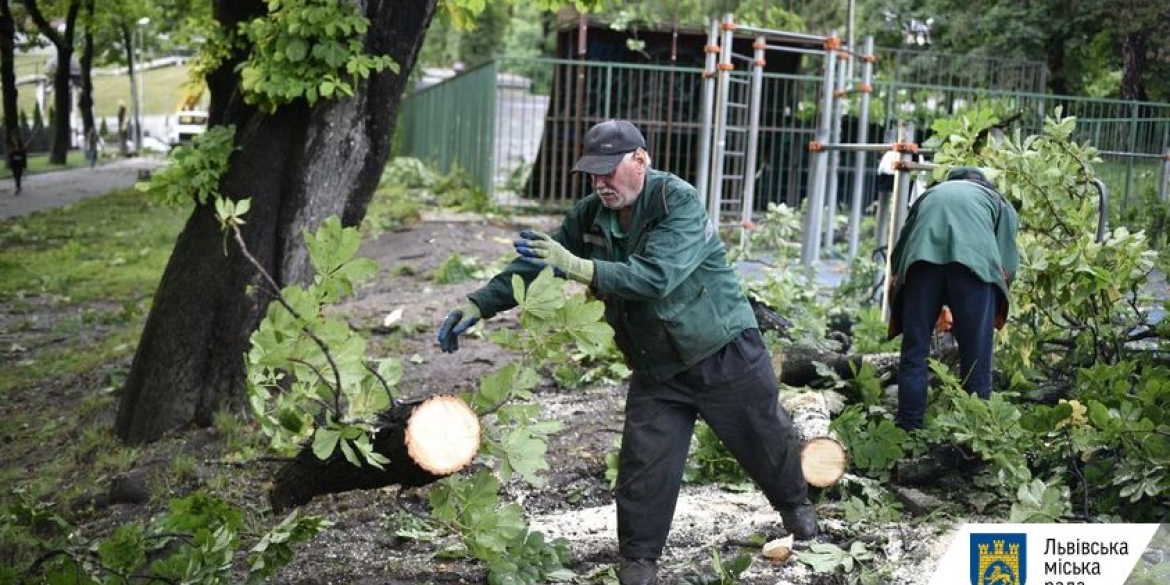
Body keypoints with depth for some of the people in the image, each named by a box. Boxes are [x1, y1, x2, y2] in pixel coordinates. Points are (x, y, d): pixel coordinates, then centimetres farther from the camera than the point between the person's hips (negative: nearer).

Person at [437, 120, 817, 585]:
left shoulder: (678, 202, -24)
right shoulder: (590, 215, -5)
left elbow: (655, 276, -37)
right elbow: (534, 264, 0)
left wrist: (579, 267, -44)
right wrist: (479, 305, -9)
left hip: (725, 354, -4)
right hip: (657, 368, 4)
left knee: (766, 440, 17)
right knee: (644, 467, -4)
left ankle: (795, 506, 46)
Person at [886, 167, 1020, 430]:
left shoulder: (929, 195, 39)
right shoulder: (1000, 202, 33)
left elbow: (898, 253, 28)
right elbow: (1008, 266, 19)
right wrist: (996, 315, 29)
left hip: (921, 258, 2)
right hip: (975, 260, -1)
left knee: (914, 352, 8)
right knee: (976, 357, 6)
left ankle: (909, 431, 10)